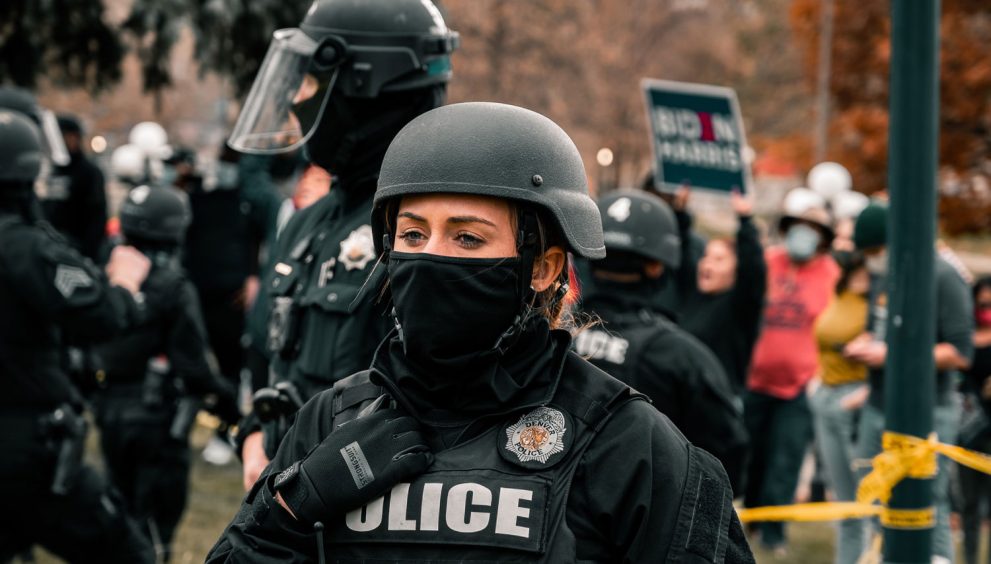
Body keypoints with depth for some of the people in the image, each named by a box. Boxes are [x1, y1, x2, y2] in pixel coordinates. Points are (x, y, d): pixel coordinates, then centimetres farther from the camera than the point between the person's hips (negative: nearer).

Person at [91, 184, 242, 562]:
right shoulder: (175, 288, -17)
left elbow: (90, 347, 7)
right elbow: (191, 364, -16)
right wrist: (224, 402, -3)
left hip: (111, 411, 6)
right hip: (157, 415, -6)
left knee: (122, 506, 20)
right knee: (156, 516, 3)